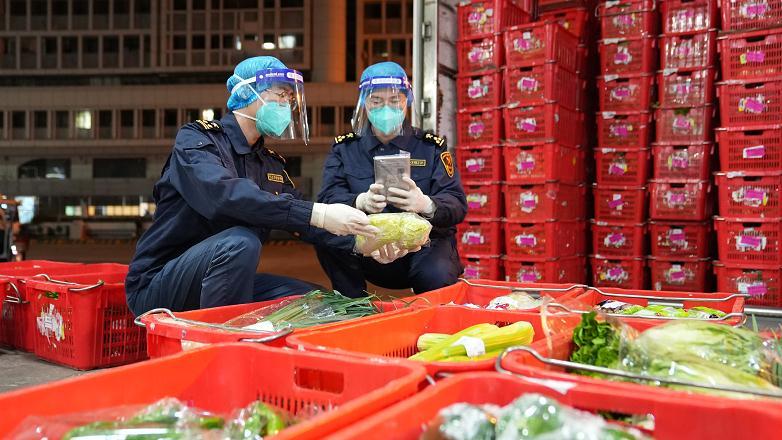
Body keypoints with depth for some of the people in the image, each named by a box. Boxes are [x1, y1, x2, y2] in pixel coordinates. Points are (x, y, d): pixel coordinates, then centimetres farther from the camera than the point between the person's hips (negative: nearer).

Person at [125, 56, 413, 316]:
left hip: (226, 282, 7)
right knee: (241, 242, -32)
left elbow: (301, 221, 5)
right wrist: (316, 213, -38)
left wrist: (360, 242, -14)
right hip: (158, 285, -7)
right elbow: (226, 195, -32)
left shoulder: (271, 163, 11)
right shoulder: (196, 139, -12)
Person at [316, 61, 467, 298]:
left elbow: (457, 204, -8)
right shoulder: (344, 148, 7)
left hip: (424, 245, -1)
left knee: (437, 276, -34)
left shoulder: (432, 147, 3)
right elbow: (328, 197, -9)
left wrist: (426, 205, -33)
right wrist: (361, 202, -32)